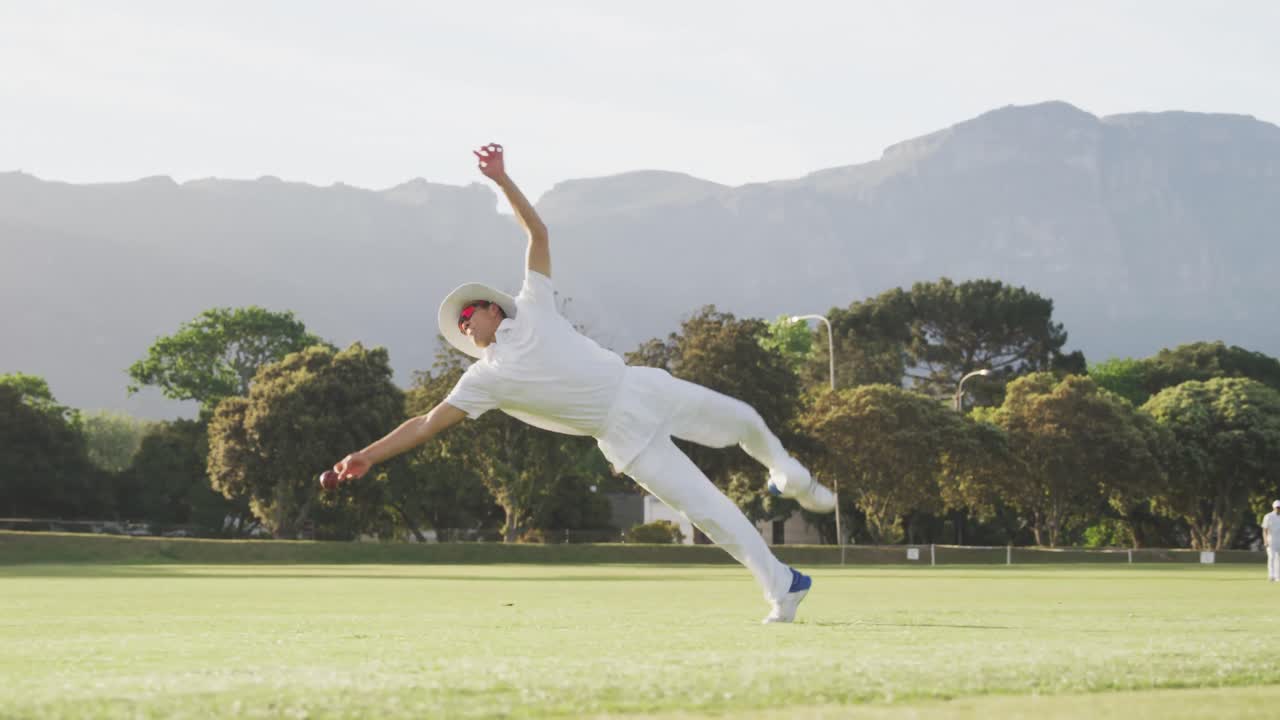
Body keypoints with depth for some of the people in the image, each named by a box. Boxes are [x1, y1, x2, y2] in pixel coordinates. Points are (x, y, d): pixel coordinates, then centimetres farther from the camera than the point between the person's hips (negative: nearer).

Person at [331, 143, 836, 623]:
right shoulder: (484, 379, -1)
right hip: (626, 433, -3)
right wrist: (368, 456, -19)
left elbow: (538, 233, 3)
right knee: (708, 510, -9)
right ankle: (782, 589, -3)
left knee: (744, 422, 17)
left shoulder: (532, 309, 5)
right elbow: (426, 424, -8)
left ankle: (789, 477, 48)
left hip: (647, 389, 3)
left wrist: (502, 180, -9)